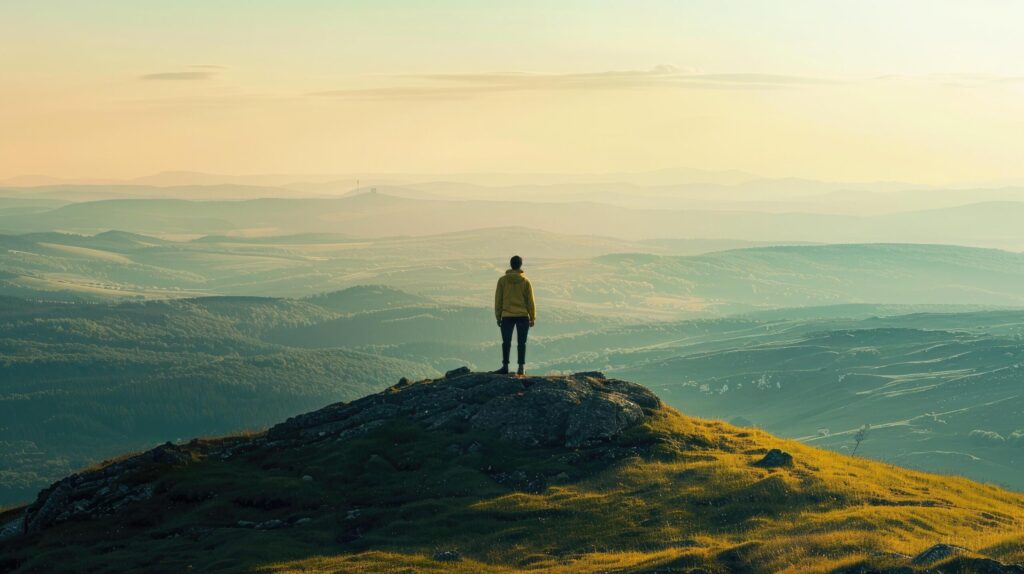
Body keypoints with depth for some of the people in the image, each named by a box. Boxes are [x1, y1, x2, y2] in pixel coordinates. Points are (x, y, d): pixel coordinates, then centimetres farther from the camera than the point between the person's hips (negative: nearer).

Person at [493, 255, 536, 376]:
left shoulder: (502, 280, 0)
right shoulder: (525, 281, -1)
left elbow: (498, 300, 2)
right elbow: (530, 300, 0)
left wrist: (498, 317, 8)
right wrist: (532, 318, 6)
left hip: (507, 316, 0)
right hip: (523, 316, 0)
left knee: (506, 342, 5)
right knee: (522, 342, 3)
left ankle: (505, 366, 1)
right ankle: (522, 367, 0)